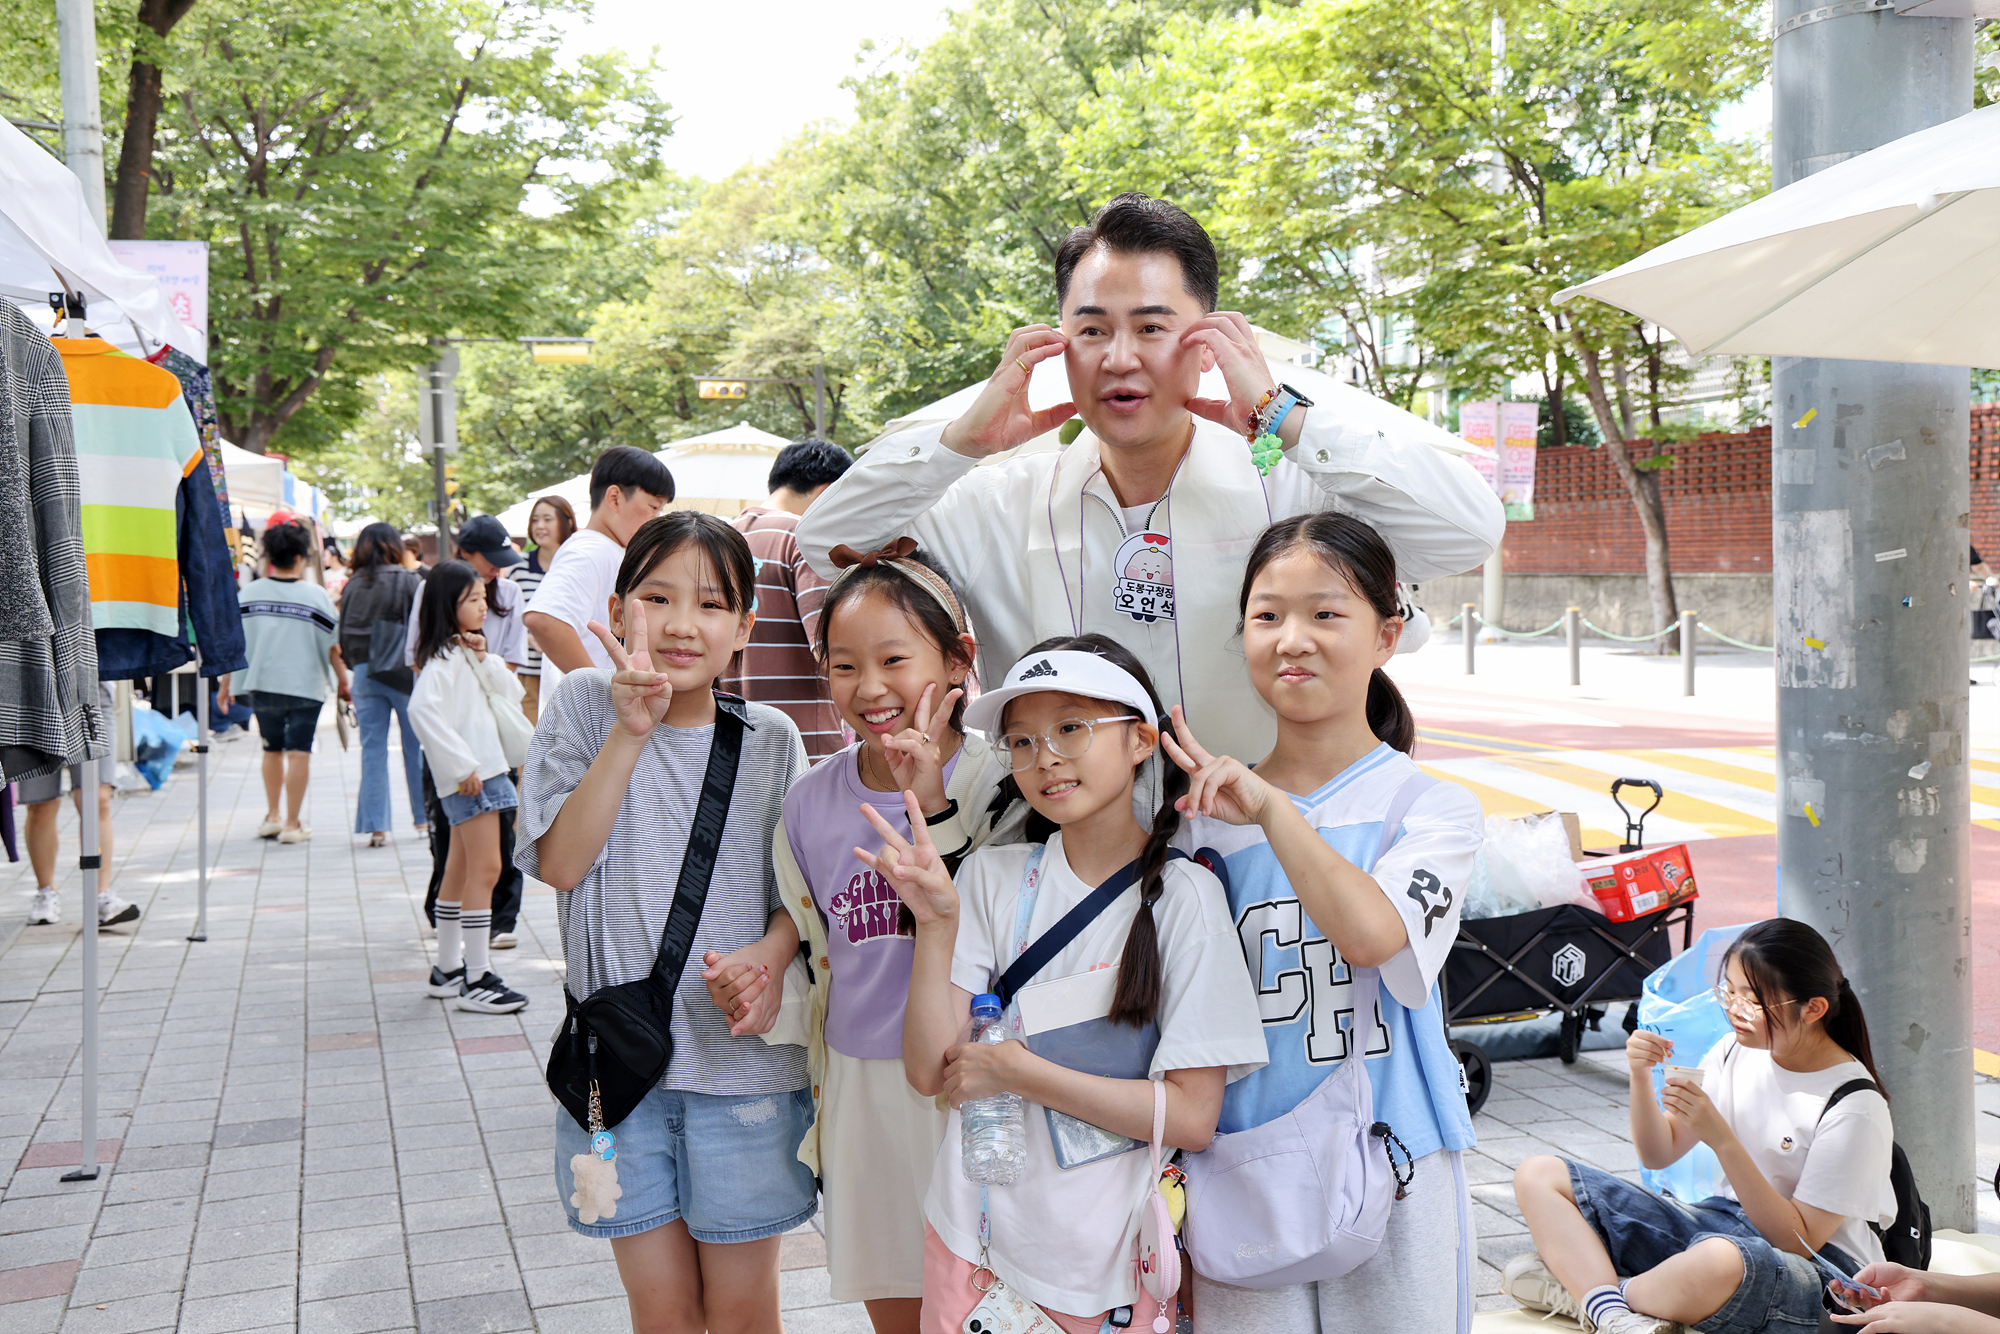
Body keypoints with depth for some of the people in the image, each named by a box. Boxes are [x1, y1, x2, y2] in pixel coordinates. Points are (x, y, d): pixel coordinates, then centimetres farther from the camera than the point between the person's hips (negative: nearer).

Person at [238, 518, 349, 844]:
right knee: (298, 753, 1)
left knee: (272, 750, 19)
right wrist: (343, 682, 7)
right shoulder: (315, 595, -8)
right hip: (305, 685, -3)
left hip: (262, 684, 3)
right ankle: (292, 824, 1)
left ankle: (272, 816, 23)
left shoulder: (248, 594, -1)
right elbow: (332, 646, -5)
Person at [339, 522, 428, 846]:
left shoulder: (352, 586, 4)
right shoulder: (410, 583, -7)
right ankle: (424, 818, 17)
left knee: (372, 749, 7)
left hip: (363, 672, 3)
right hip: (403, 671, -3)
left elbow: (343, 636, 8)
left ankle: (375, 826, 5)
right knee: (416, 747, 9)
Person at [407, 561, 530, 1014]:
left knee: (461, 871, 15)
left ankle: (447, 969, 24)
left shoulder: (469, 652, 17)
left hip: (484, 768, 10)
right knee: (485, 870, -11)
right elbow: (423, 709, -26)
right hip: (468, 775, -10)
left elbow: (512, 695, 13)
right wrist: (462, 765, -25)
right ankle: (475, 980, -8)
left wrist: (486, 660, -4)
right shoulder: (444, 657, -12)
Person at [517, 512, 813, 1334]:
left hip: (742, 1056, 0)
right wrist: (631, 730, -20)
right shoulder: (583, 709, -2)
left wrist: (768, 957, -16)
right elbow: (560, 862, -12)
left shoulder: (769, 740, 1)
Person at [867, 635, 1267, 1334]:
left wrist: (1018, 1072, -16)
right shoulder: (992, 876, -3)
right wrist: (936, 923, -20)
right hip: (975, 1244, 3)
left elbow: (1193, 1117, -15)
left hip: (1110, 1261, -2)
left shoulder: (1181, 895, -11)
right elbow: (928, 1071, -8)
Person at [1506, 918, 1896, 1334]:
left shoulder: (1855, 1106, -16)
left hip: (1821, 1271, -7)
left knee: (1722, 1260, -46)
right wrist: (1642, 1077, -10)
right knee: (1539, 1175, -4)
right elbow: (1658, 1153, 10)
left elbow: (1800, 1240, -20)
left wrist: (1722, 1139, -27)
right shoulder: (1737, 1051, 3)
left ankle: (1580, 1288, -17)